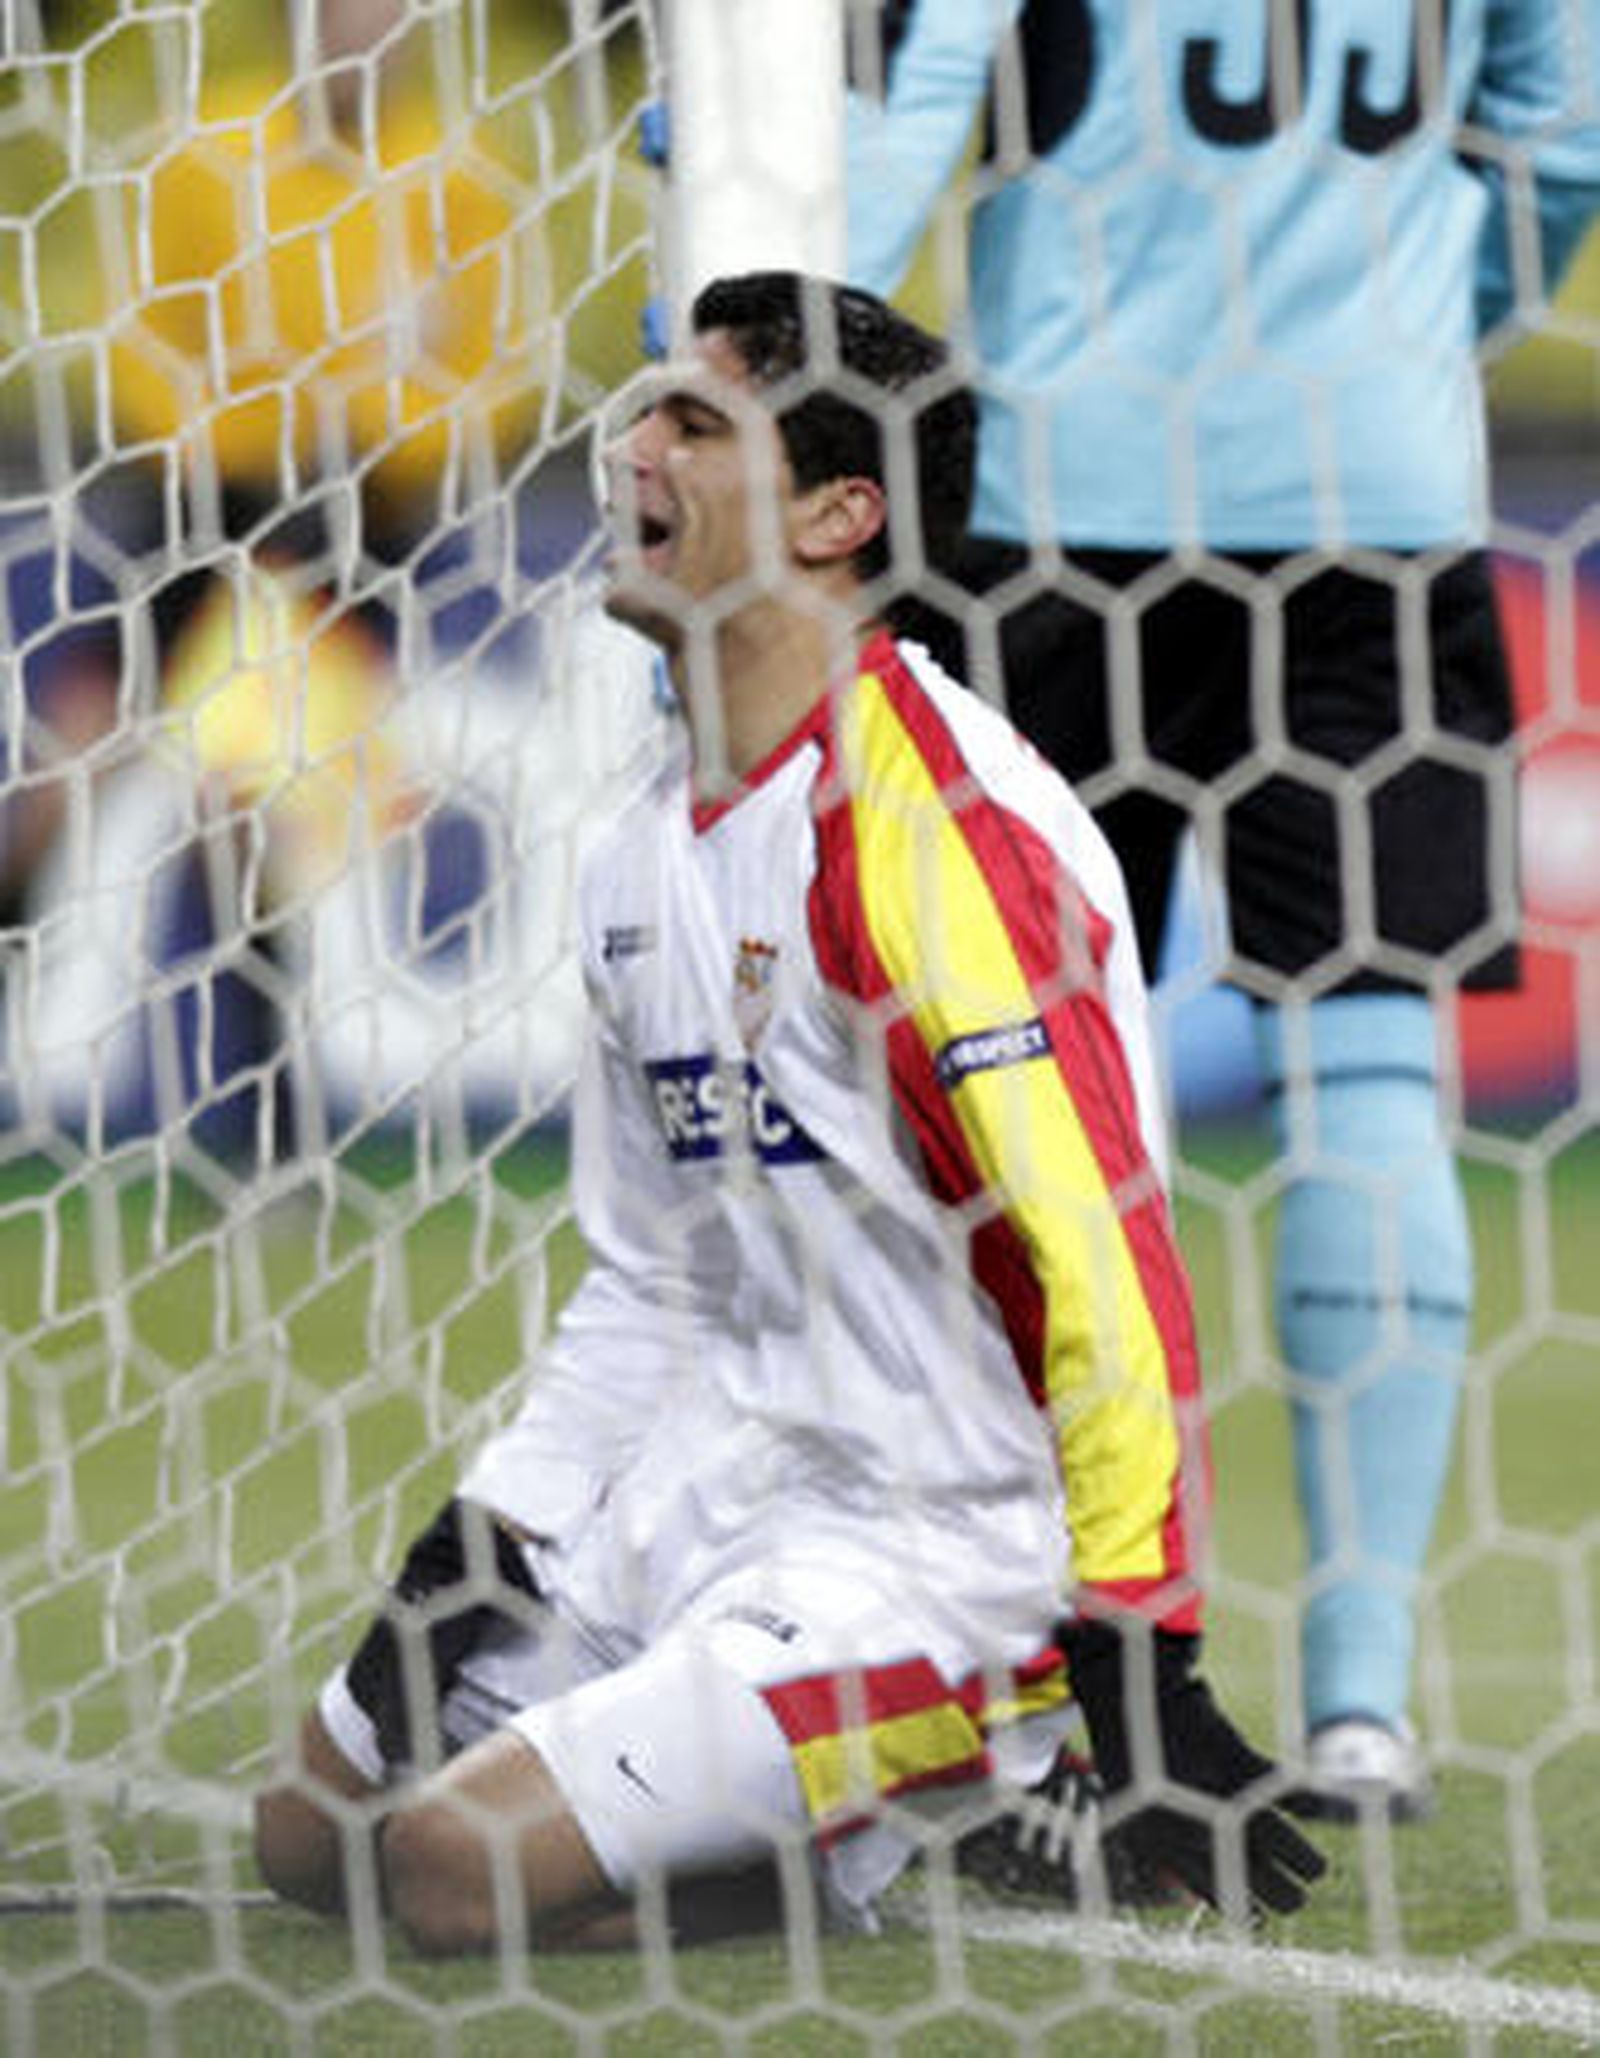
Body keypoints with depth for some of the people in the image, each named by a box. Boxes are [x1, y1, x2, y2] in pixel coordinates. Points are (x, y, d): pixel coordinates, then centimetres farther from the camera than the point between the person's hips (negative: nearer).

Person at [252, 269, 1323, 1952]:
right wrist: (471, 1563, 8)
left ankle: (921, 1848, -1)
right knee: (314, 1830, 11)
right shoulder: (653, 844, 11)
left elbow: (1104, 1255, -21)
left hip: (943, 1547, -10)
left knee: (461, 1870, -19)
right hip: (709, 1499, 10)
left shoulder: (934, 819, -19)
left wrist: (1139, 1672, -21)